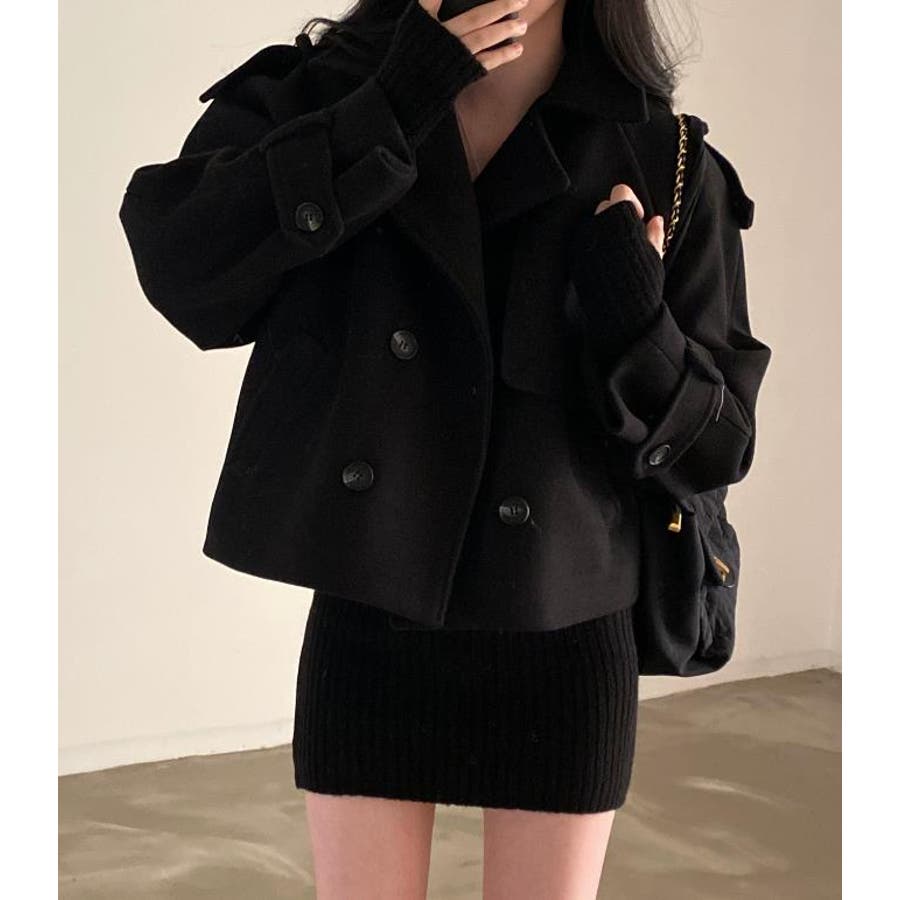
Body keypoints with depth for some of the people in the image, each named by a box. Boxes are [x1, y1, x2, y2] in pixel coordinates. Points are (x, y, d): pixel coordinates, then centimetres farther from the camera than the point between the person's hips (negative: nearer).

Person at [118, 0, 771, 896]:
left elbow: (715, 446, -2)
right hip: (367, 631, 1)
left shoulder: (662, 165, -6)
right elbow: (179, 266, -19)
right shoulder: (324, 92, -3)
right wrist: (391, 112, -22)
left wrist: (633, 317, -22)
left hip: (559, 649, 0)